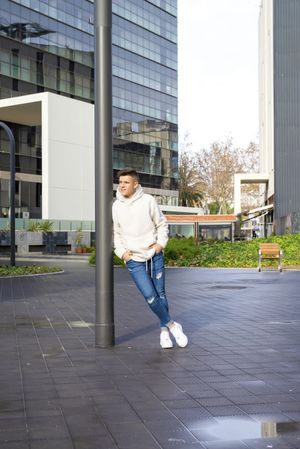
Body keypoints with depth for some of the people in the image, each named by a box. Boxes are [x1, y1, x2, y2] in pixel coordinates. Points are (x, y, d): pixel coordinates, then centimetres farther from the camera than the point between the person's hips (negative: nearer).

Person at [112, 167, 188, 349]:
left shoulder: (148, 200, -5)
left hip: (155, 256, 0)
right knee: (150, 296, -10)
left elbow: (162, 224, 4)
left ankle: (164, 330, 26)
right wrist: (121, 252, 0)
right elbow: (116, 233, 11)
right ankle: (172, 325, 10)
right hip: (134, 260, 0)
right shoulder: (116, 207, 0)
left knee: (160, 294, 8)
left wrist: (161, 243, -8)